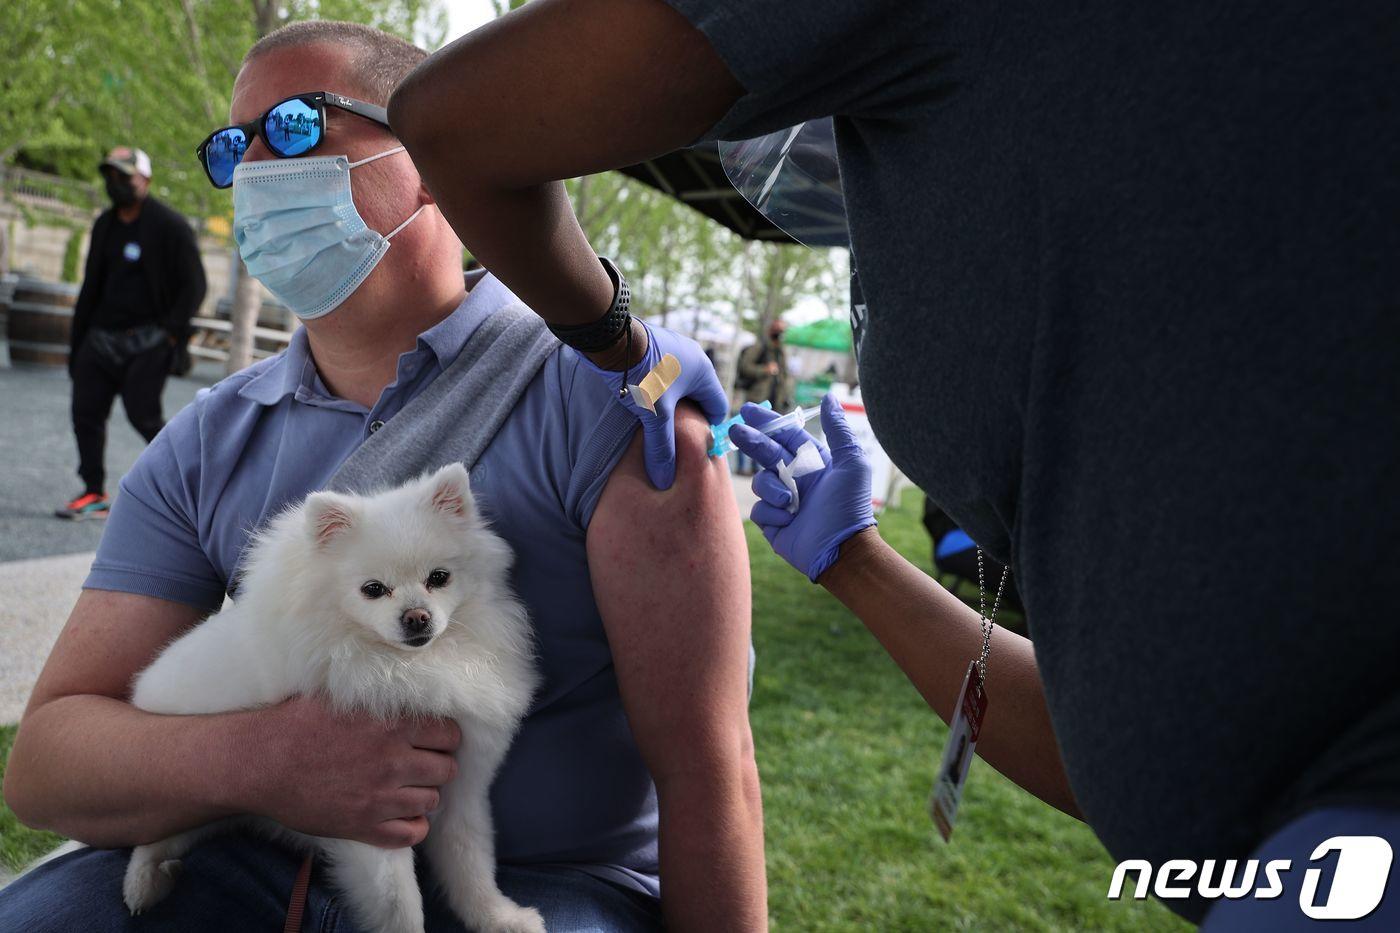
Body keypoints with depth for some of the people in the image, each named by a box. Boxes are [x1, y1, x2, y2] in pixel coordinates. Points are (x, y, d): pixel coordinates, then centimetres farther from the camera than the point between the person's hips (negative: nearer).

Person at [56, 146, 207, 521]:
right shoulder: (104, 225, 14)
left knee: (143, 414, -13)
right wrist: (77, 344, 15)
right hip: (102, 336, 7)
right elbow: (91, 287, 19)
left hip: (147, 340, -7)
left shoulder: (170, 226, -6)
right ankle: (95, 493, 10)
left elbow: (193, 287, -8)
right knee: (86, 412, 1)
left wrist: (169, 332, -16)